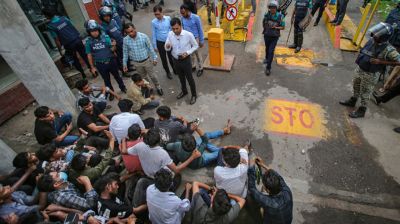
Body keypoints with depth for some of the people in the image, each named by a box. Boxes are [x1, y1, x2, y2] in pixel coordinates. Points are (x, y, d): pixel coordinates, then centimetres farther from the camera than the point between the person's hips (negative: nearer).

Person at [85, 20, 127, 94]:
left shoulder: (105, 37, -12)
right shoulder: (88, 42, -8)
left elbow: (112, 50, -7)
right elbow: (89, 55, -1)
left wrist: (113, 46, -30)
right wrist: (92, 67, 2)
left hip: (111, 61, 0)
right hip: (100, 65, 1)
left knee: (117, 76, 18)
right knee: (107, 80, 16)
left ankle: (123, 88, 41)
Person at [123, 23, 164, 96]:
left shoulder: (144, 36, -19)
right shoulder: (125, 40, -12)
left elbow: (150, 48, -8)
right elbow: (125, 52, 0)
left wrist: (154, 58, -4)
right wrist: (125, 64, 3)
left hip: (147, 60, -2)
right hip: (136, 63, 2)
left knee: (152, 75, 13)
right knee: (143, 77, 20)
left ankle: (158, 87, 36)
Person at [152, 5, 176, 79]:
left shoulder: (168, 18, -11)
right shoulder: (153, 22, -11)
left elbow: (171, 29, 0)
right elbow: (153, 34, -4)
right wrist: (155, 46, -2)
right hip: (160, 43, 0)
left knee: (171, 57, 13)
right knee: (163, 58, 12)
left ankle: (175, 70, 37)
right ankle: (168, 72, 32)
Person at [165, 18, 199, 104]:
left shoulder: (188, 35, -20)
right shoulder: (170, 34, -9)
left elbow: (195, 46, -6)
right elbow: (167, 48, -2)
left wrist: (187, 52, -21)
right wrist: (168, 47, -27)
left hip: (186, 60, -4)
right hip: (175, 60, 4)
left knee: (189, 78, 9)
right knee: (181, 77, 23)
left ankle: (194, 95, 30)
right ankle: (184, 91, 47)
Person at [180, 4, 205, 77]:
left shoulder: (196, 18, -19)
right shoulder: (182, 18, -6)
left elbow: (200, 30, -11)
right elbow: (183, 28, 8)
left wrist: (201, 41, -8)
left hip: (195, 38, -4)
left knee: (197, 54, 6)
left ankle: (200, 69, 22)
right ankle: (192, 66, 37)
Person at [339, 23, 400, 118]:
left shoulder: (388, 49, -25)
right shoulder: (372, 40, -7)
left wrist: (380, 62, -28)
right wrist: (359, 61, 7)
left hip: (370, 74, -6)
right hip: (360, 69, 7)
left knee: (364, 93, 7)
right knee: (356, 86, 23)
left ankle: (361, 110, 25)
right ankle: (352, 101, 45)